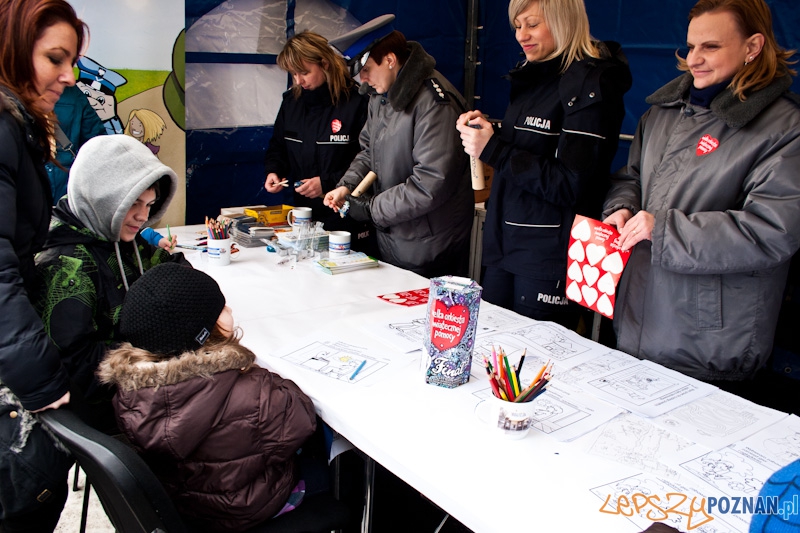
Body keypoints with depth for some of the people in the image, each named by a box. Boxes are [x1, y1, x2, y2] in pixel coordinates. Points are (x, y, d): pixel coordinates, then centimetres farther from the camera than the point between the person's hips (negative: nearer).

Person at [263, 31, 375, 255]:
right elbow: (277, 146, 21)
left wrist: (327, 183, -19)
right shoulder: (291, 100, 8)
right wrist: (274, 171, 1)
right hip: (303, 216, 5)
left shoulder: (356, 102, -13)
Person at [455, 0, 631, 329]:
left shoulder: (589, 84, -14)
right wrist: (486, 129, 3)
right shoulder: (534, 74, 12)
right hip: (505, 242, 8)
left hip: (550, 257, -8)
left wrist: (493, 149, -19)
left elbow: (569, 185, -19)